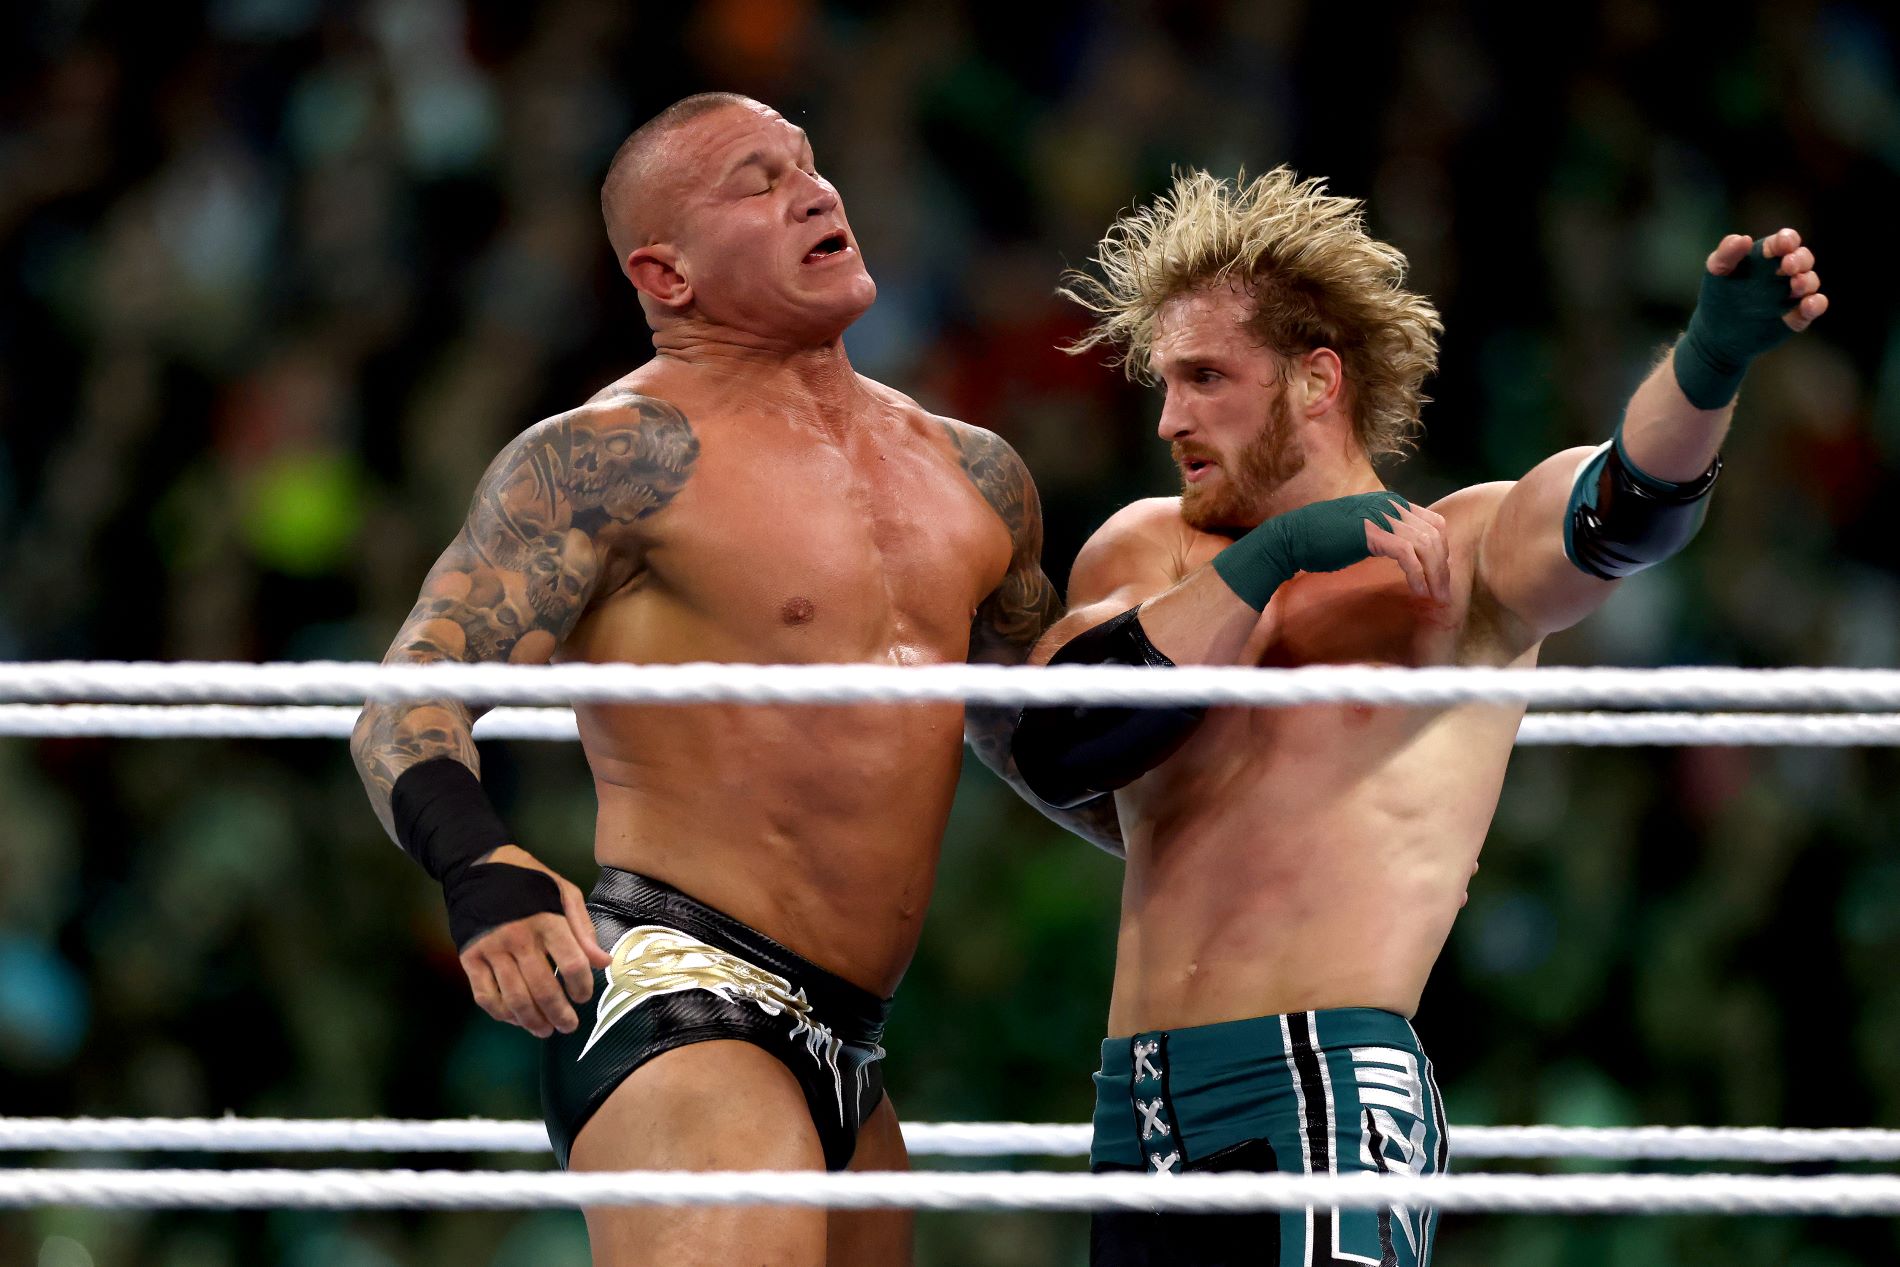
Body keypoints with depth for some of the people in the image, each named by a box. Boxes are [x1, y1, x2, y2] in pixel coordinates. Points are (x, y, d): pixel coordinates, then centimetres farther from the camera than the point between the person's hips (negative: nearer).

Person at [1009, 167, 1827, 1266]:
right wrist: (1268, 560, -7)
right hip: (1137, 1114, 5)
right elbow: (1055, 752, 0)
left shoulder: (1466, 557, 6)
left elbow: (1622, 512, -15)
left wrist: (1709, 363, -35)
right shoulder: (1148, 550, 17)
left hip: (1325, 1097, -5)